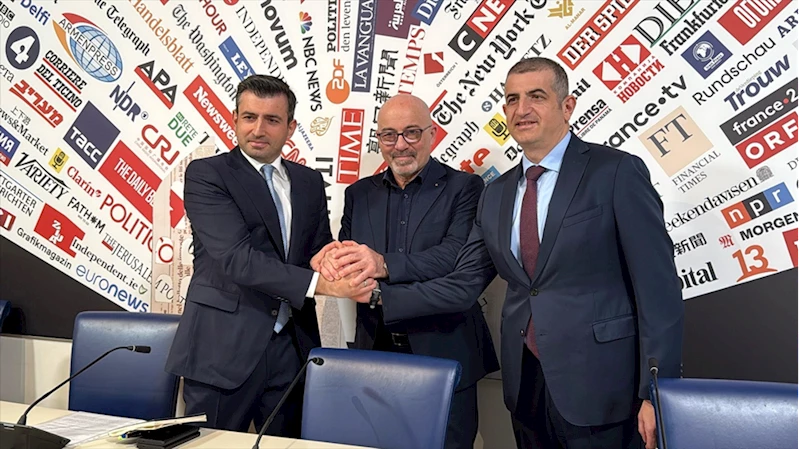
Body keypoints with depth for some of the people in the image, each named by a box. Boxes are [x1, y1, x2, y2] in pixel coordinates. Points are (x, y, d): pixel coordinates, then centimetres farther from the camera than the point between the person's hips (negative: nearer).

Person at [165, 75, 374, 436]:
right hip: (224, 347, -4)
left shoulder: (309, 182, 11)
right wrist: (318, 282, -26)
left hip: (293, 347, 5)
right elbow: (236, 257, -19)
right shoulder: (205, 174, -6)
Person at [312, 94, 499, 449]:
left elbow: (457, 255, -18)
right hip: (375, 353, 4)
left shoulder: (464, 187, -3)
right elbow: (351, 264, 5)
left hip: (444, 354, -3)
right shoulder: (359, 193, 10)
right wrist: (332, 258, -19)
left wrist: (385, 265, -32)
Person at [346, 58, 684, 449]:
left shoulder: (617, 172, -7)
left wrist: (656, 394, -12)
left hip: (599, 387, -4)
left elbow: (658, 288, -9)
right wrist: (377, 295, -6)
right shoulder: (496, 195, 9)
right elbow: (462, 285, 5)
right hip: (525, 385, 5)